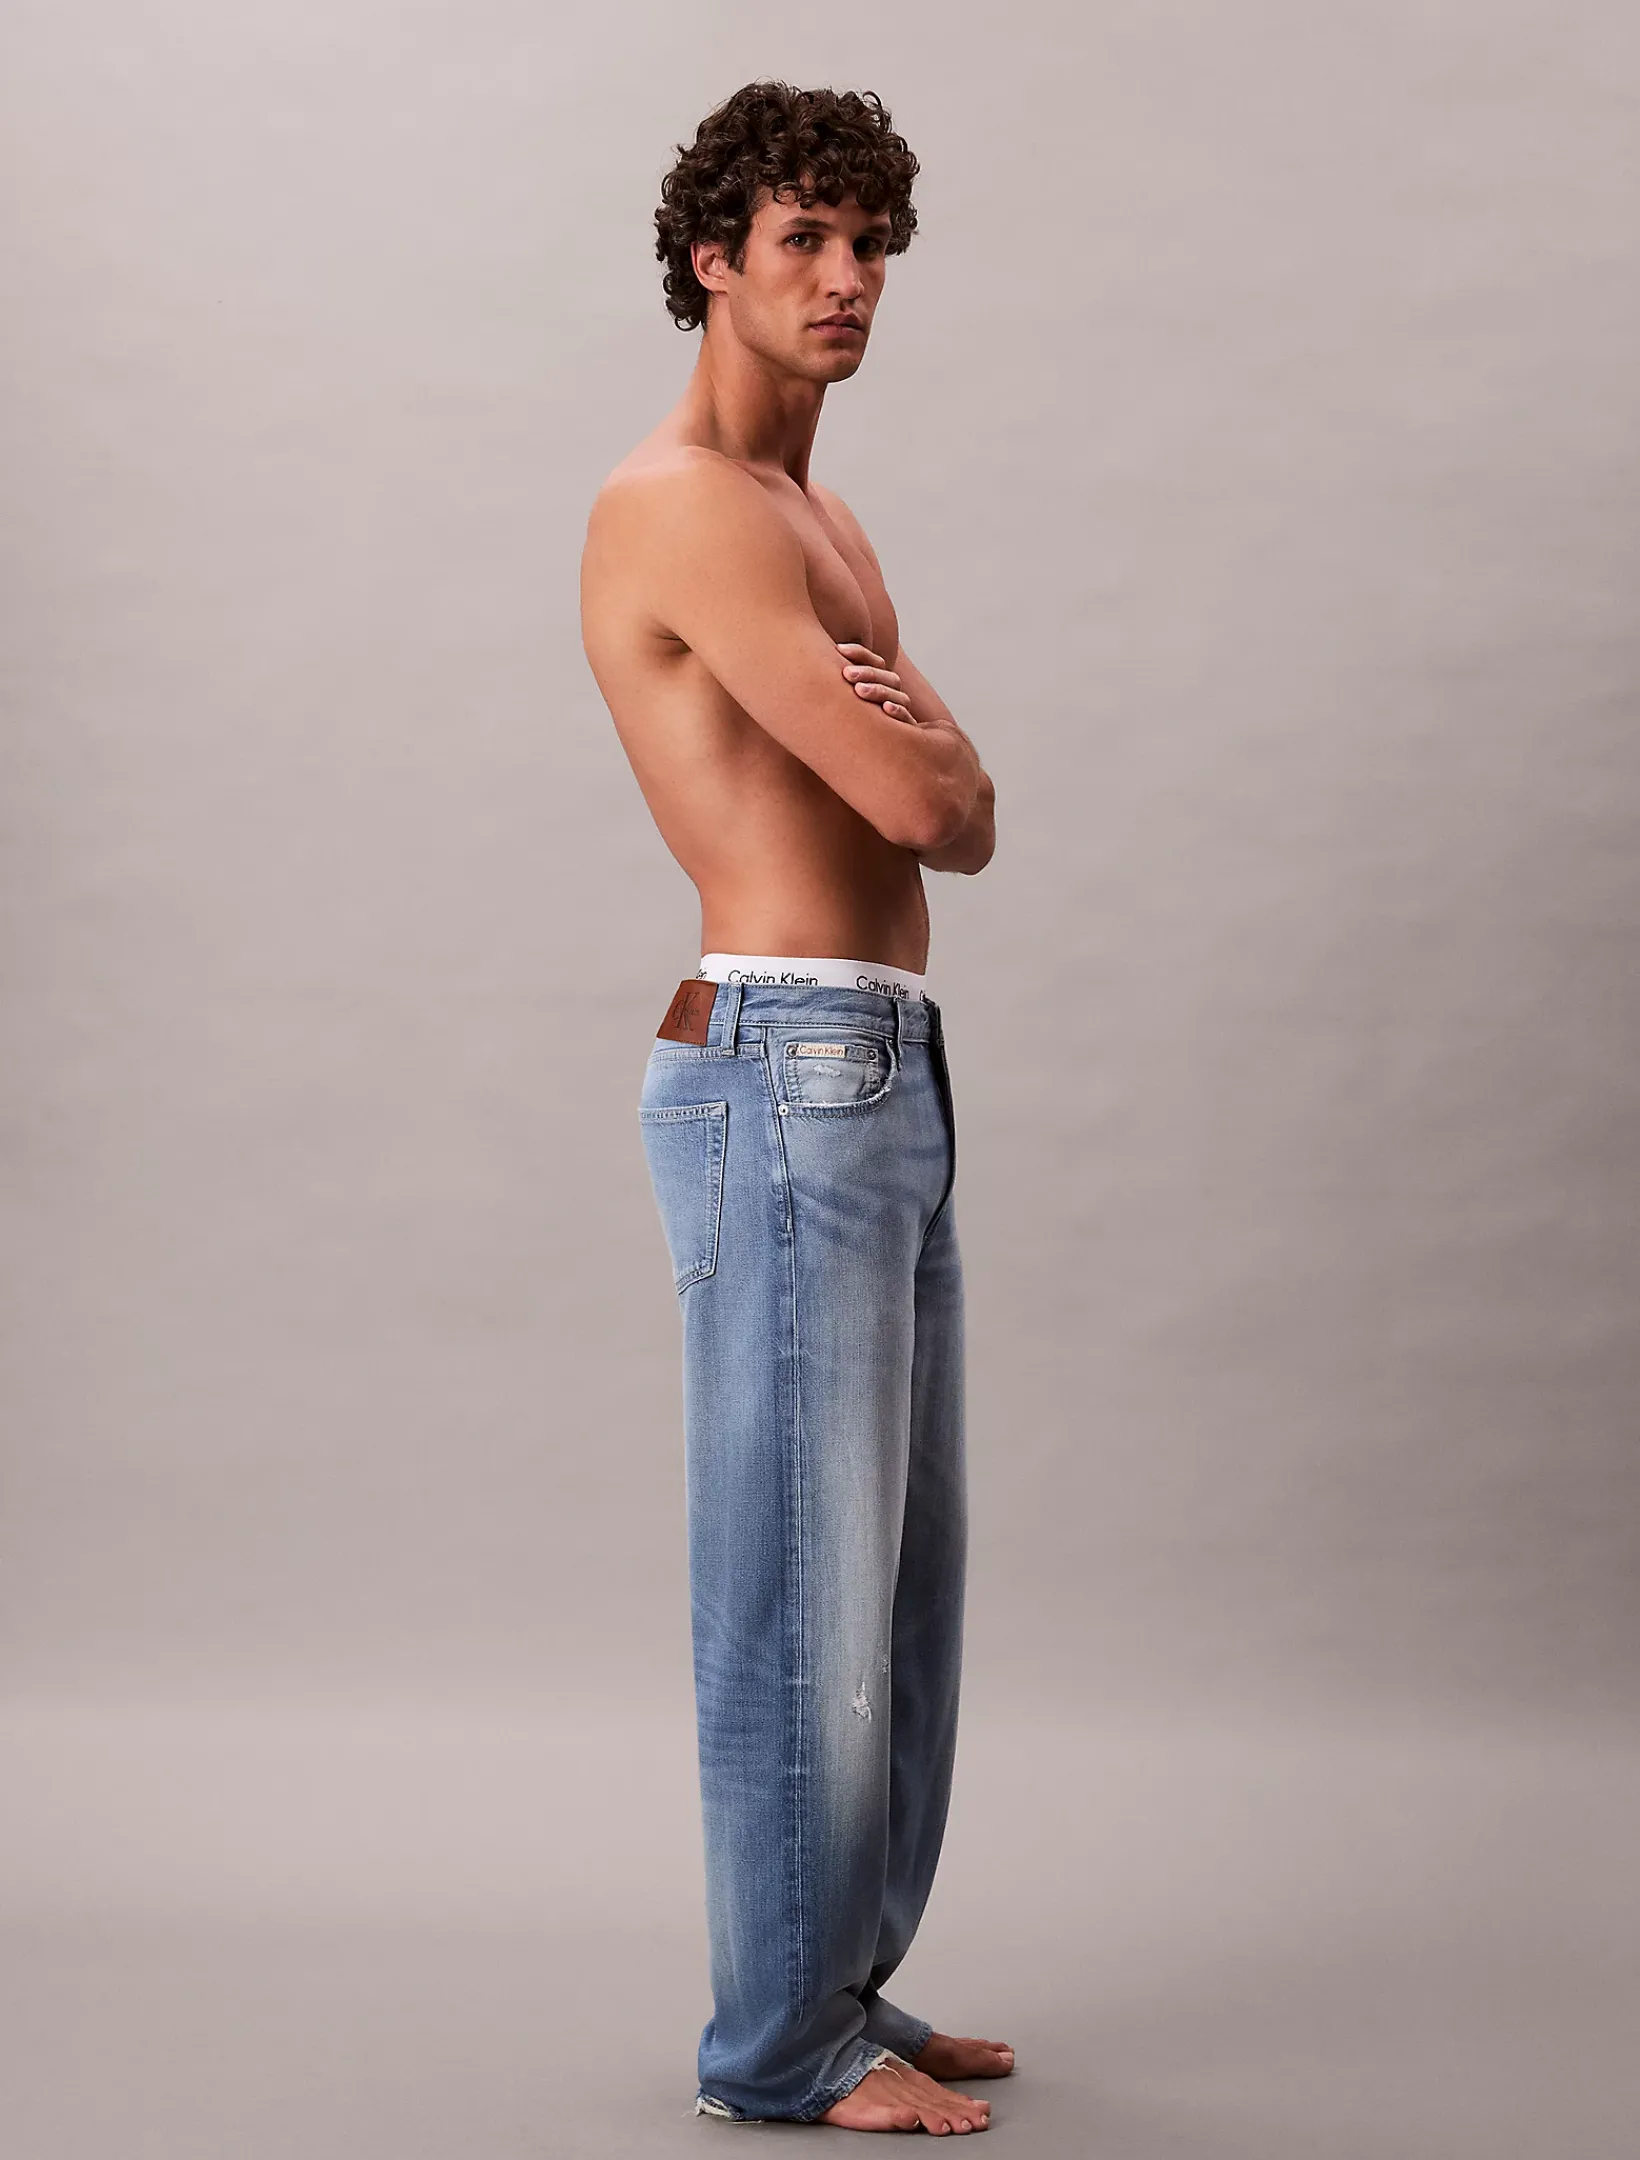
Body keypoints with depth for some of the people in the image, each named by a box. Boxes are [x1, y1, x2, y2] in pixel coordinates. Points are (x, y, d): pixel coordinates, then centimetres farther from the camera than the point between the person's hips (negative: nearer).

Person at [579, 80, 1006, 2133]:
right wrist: (918, 741, 4)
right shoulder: (680, 505, -11)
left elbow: (961, 824, 17)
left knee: (902, 1570, 14)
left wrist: (911, 735, -3)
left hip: (885, 1079, 10)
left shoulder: (824, 531, 22)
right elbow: (917, 793, -17)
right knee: (804, 1575, -4)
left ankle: (842, 1985, 25)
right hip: (786, 1073, -10)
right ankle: (780, 2041, 8)